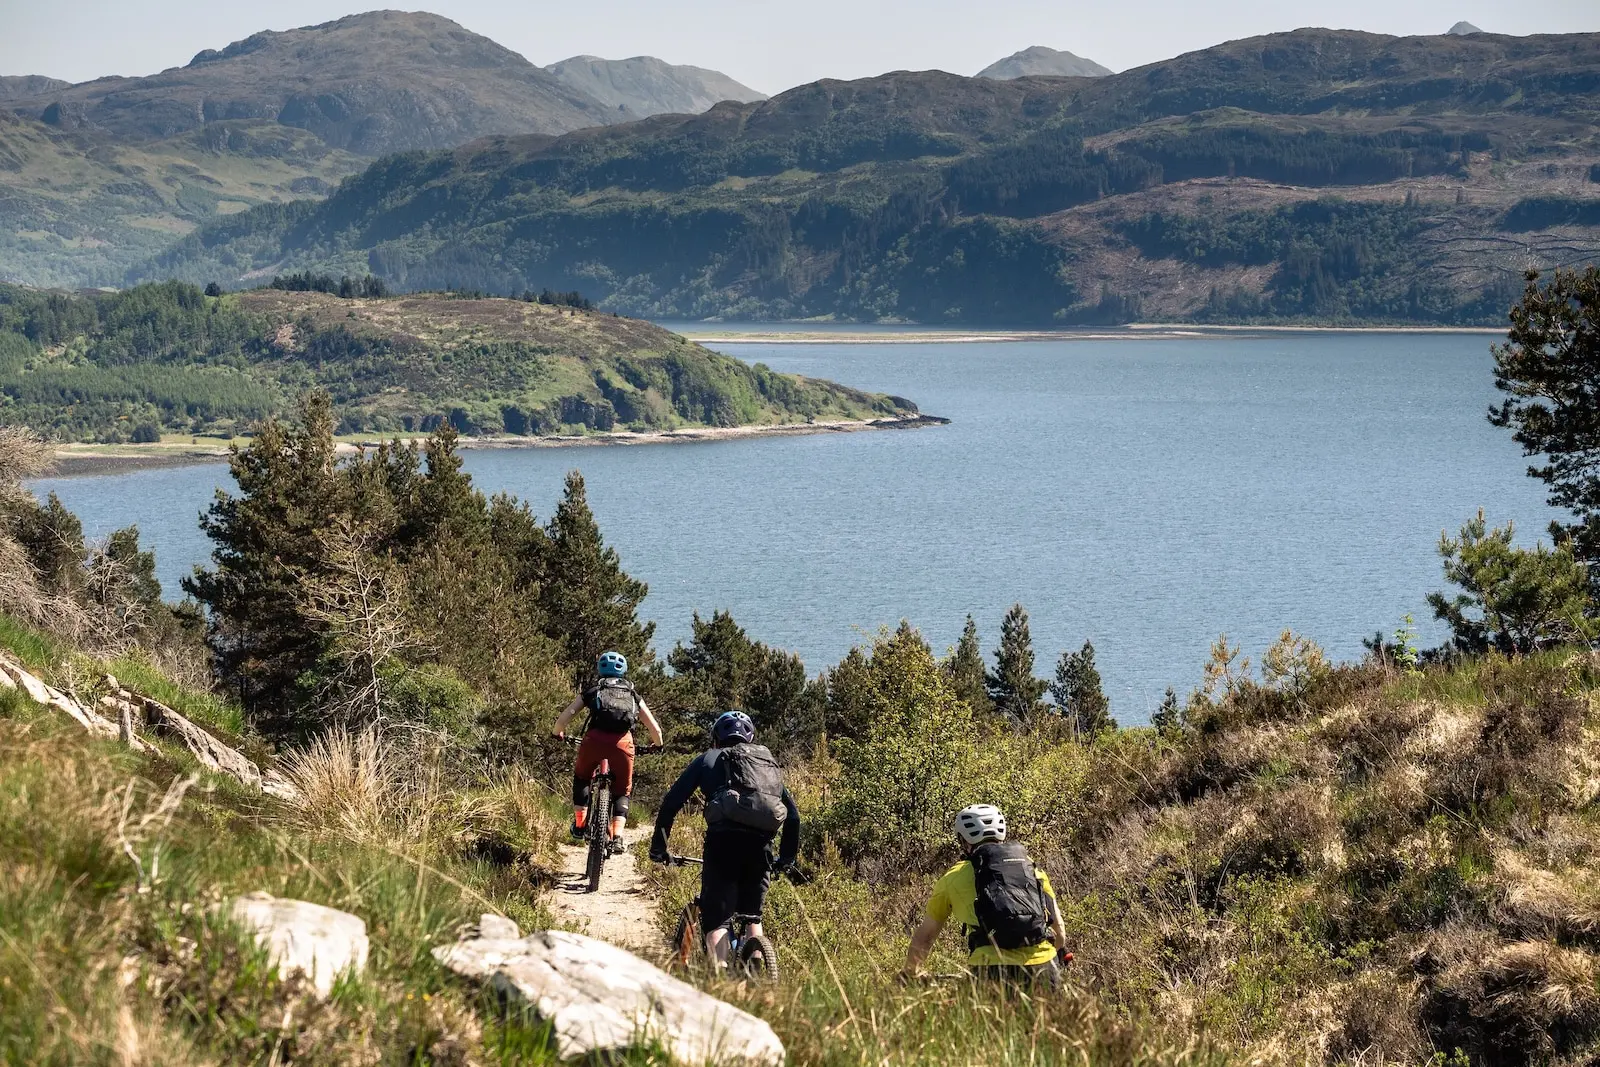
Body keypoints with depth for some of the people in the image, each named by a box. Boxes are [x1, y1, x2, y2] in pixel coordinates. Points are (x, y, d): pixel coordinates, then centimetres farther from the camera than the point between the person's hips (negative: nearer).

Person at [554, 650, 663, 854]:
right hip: (622, 742, 0)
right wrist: (656, 744, 45)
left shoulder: (591, 691, 24)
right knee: (622, 791, 17)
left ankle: (579, 823, 24)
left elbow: (563, 720, 16)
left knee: (581, 776, 30)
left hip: (594, 739, 0)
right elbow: (655, 730, 24)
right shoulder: (633, 694, 28)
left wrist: (559, 733, 37)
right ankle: (617, 836, -3)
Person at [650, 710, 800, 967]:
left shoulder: (708, 759, 22)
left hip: (724, 839, -3)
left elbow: (671, 803, 15)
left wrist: (659, 845, 22)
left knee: (717, 918, -1)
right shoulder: (769, 763, 31)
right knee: (752, 915, 23)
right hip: (761, 843, 3)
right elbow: (793, 815, 27)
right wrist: (787, 857, 36)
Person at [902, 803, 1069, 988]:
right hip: (1043, 967, 3)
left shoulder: (953, 877, 14)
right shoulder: (1031, 867, 20)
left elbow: (923, 938, 23)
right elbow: (1059, 930, 25)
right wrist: (1059, 956, 45)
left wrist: (909, 975, 38)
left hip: (993, 969, -2)